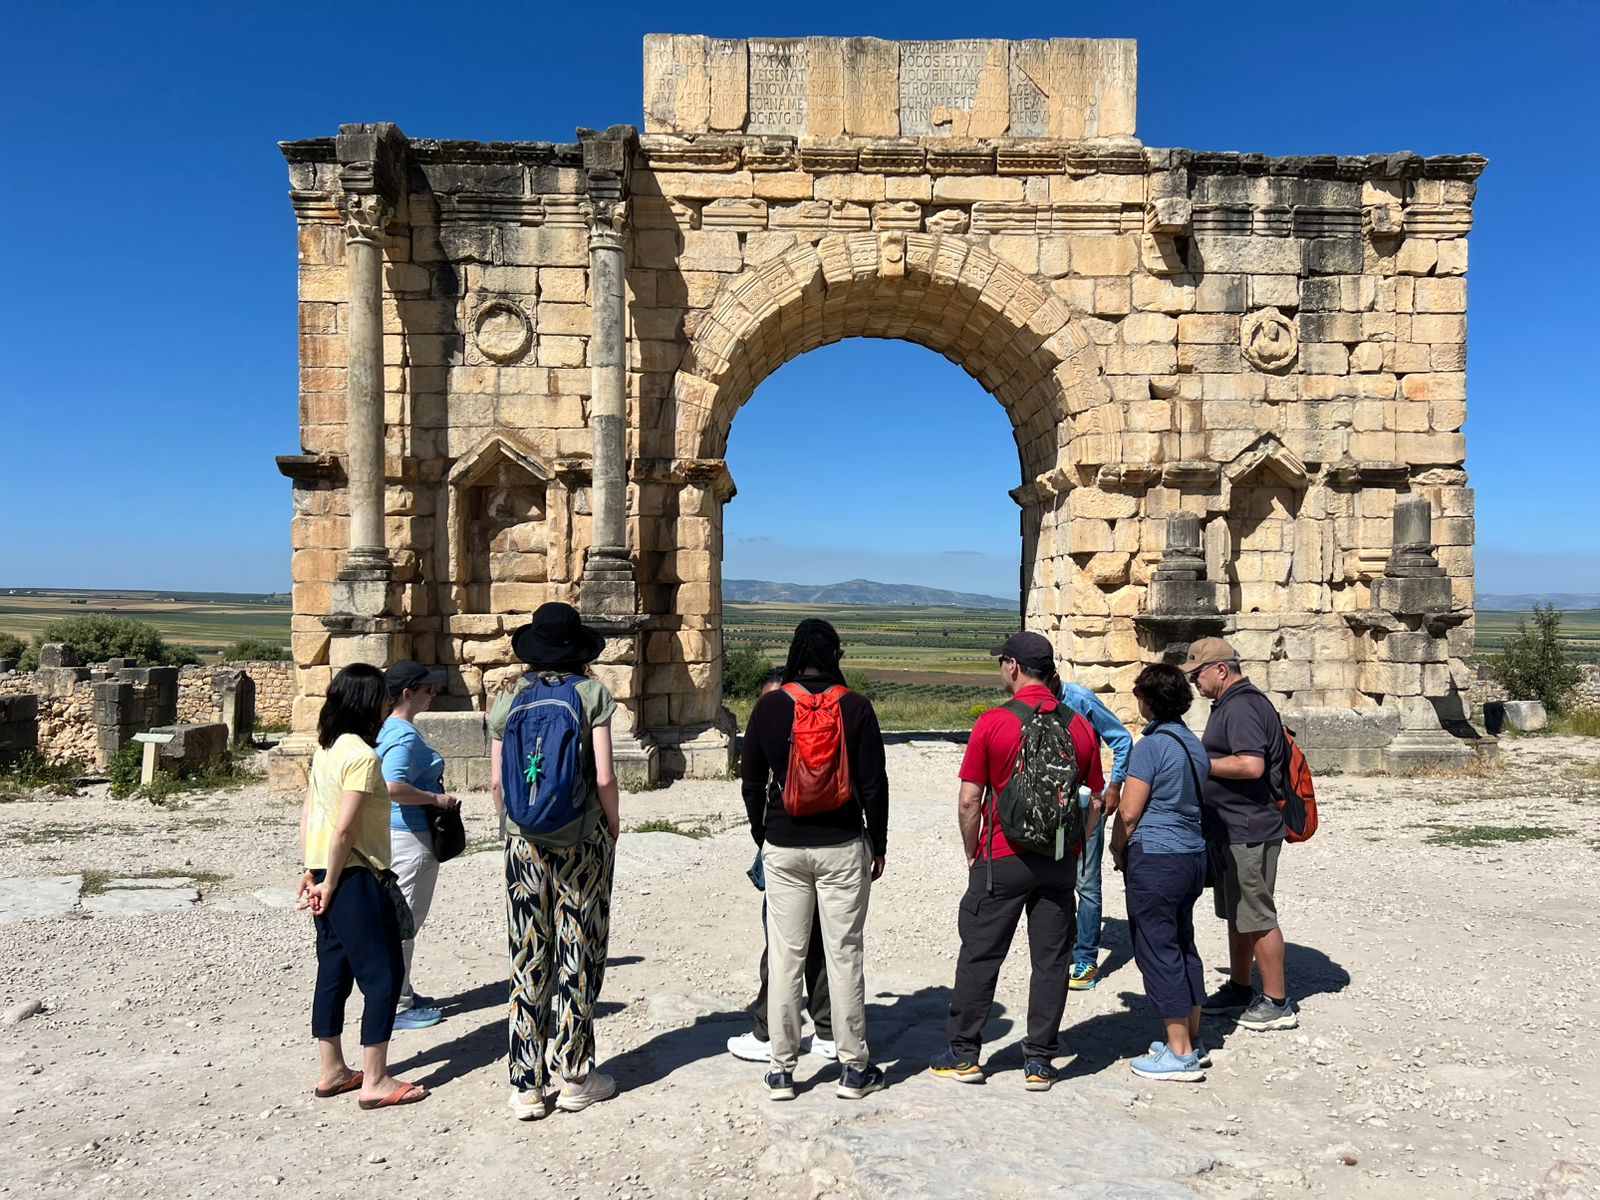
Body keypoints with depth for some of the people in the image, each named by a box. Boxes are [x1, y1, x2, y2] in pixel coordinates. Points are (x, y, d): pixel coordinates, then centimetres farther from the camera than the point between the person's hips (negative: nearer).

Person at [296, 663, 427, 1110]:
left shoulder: (326, 749, 9)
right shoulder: (363, 756, -19)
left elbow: (307, 812, 13)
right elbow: (343, 830, -21)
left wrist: (312, 872, 15)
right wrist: (330, 884, -12)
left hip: (327, 874, 9)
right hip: (354, 877, -9)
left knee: (335, 972, 16)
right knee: (383, 975, 0)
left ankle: (332, 1072, 26)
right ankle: (375, 1082, 6)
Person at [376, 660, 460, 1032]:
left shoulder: (392, 730, 11)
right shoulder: (405, 736, -20)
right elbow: (392, 787, -32)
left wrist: (434, 794, 18)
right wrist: (436, 798, -21)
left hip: (399, 833, 10)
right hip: (410, 837, -10)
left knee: (404, 920, 18)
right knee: (404, 922, -1)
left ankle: (402, 994, 30)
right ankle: (398, 1007, 8)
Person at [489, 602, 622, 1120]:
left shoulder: (508, 699, 2)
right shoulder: (592, 693, -7)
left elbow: (496, 781, 2)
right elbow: (603, 777, -11)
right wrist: (613, 824, 4)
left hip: (524, 843, 2)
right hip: (583, 841, -2)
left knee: (528, 963, 8)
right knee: (579, 959, 8)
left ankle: (527, 1087, 14)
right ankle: (576, 1079, 18)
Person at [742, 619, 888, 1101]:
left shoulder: (769, 706, -1)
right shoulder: (855, 707, -6)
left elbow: (751, 781, 4)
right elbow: (873, 784, -5)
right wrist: (878, 843, 6)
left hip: (783, 847, 2)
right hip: (842, 846, -1)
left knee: (784, 957, 8)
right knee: (844, 955, 6)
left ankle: (781, 1070, 16)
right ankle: (854, 1069, 16)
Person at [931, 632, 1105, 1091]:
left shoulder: (993, 723, -10)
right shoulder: (1079, 726, 2)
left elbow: (970, 800, -9)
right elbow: (1094, 802, 6)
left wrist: (972, 854, 4)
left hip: (1001, 860, -3)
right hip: (1060, 864, 3)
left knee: (980, 957, 9)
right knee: (1051, 961, 10)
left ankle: (963, 1054, 18)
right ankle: (1039, 1061, 16)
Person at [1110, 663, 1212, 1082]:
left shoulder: (1151, 746, -15)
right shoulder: (1195, 745, 10)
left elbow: (1129, 813, -16)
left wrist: (1118, 850, 2)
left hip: (1154, 859, -9)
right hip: (1193, 856, 9)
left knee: (1157, 951, -1)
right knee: (1183, 945, 17)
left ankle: (1180, 1055, 4)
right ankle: (1192, 1041, 25)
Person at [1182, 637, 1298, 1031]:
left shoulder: (1241, 707, -20)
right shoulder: (1231, 704, 14)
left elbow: (1251, 765, -30)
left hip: (1248, 831, -11)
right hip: (1233, 829, 11)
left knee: (1257, 916, -2)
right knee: (1236, 913, 19)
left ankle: (1278, 1003, 8)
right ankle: (1239, 990, 31)